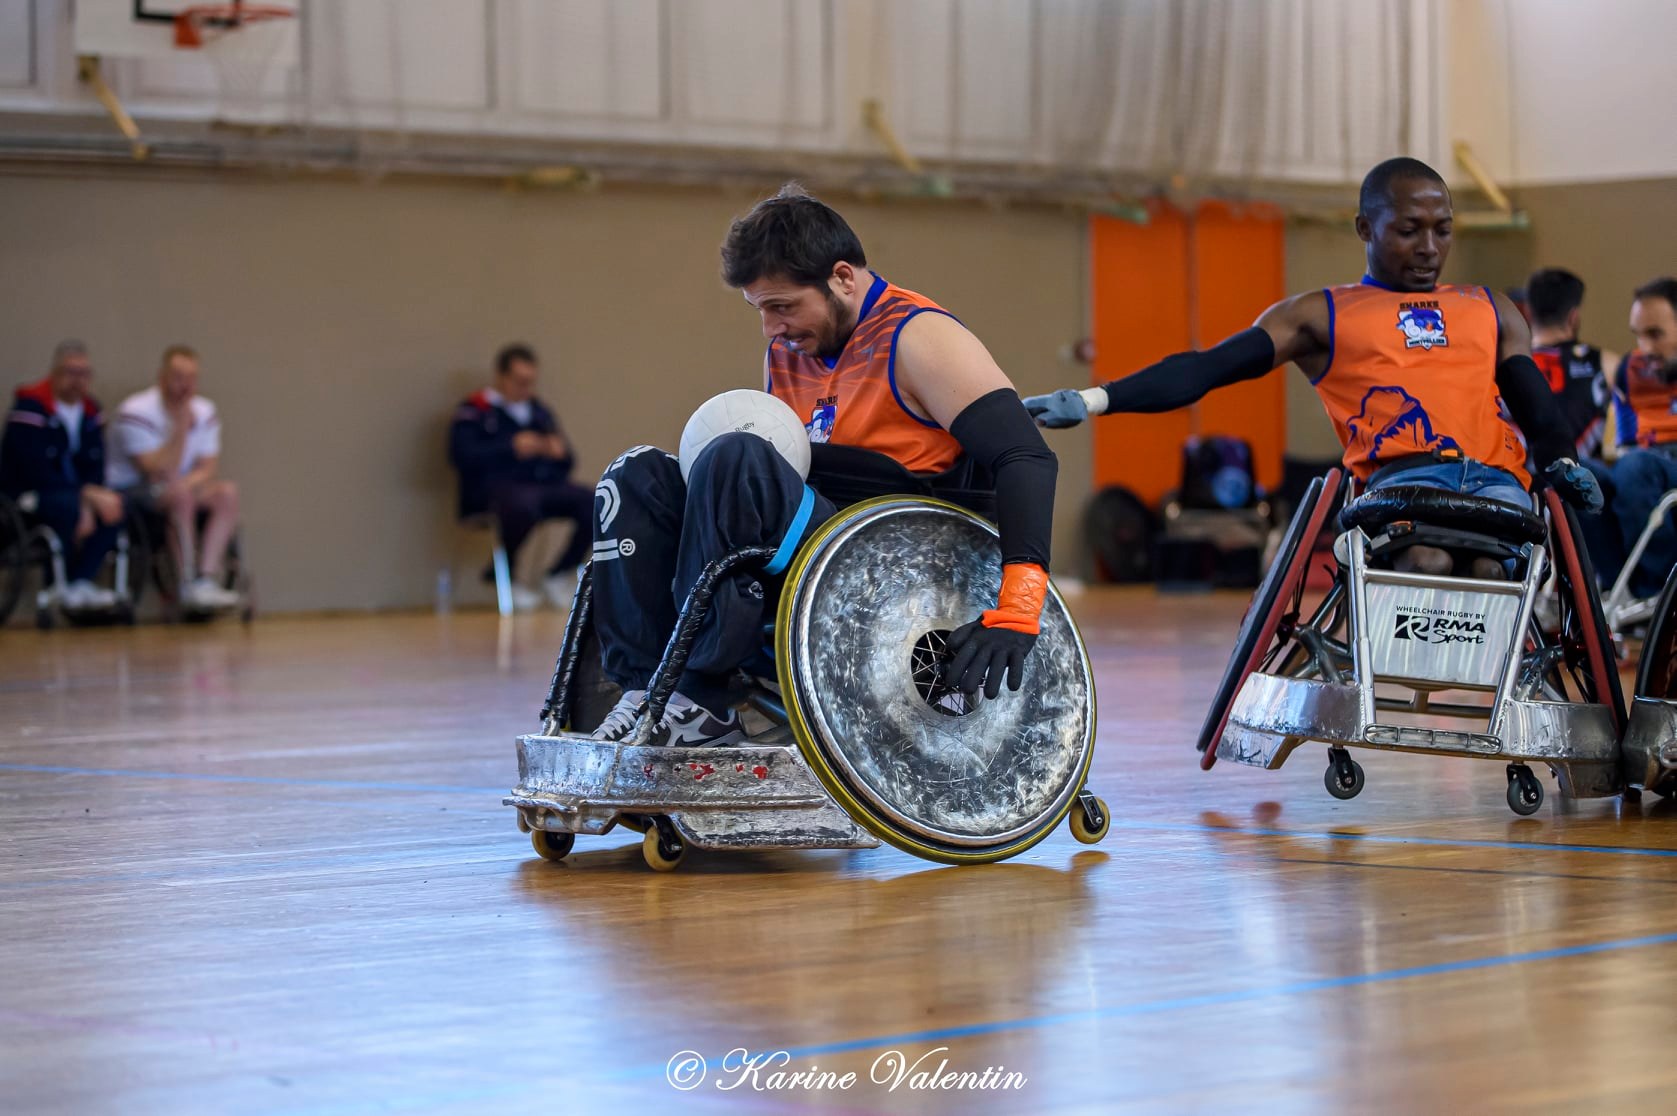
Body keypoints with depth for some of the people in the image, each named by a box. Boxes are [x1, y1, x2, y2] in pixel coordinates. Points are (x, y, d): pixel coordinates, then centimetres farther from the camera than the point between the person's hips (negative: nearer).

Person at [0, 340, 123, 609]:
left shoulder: (91, 410, 5)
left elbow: (95, 466, 3)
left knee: (116, 506, -16)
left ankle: (81, 582, -14)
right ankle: (59, 585, -18)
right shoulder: (30, 405, -17)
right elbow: (36, 472, -23)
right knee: (67, 506, -36)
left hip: (72, 492, 7)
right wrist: (86, 495, -24)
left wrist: (87, 506, -17)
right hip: (24, 495, -7)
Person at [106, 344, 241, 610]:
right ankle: (189, 585, -32)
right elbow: (161, 472, -25)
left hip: (177, 491, 7)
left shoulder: (204, 411, 1)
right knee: (181, 493, -35)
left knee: (227, 493, -18)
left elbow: (209, 467, -4)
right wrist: (181, 425, -28)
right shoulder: (136, 411, -19)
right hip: (130, 489, -7)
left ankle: (207, 577, -27)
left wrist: (188, 482, -25)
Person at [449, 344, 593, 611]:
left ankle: (559, 575, -1)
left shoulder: (540, 411, 21)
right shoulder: (475, 411, 4)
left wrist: (559, 453, -4)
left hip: (544, 486, 6)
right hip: (495, 487, -6)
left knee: (595, 503, -19)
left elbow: (566, 463, 21)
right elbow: (462, 456, -12)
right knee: (523, 504, -40)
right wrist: (512, 448, -18)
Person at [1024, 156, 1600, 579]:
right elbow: (1206, 369, 10)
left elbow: (1533, 402, 19)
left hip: (1494, 473, 2)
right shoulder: (1319, 316, 20)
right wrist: (1094, 401, -4)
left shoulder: (1493, 312, 30)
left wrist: (1562, 460, -6)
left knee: (1492, 571, -33)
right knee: (1427, 563, -37)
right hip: (1401, 473, -2)